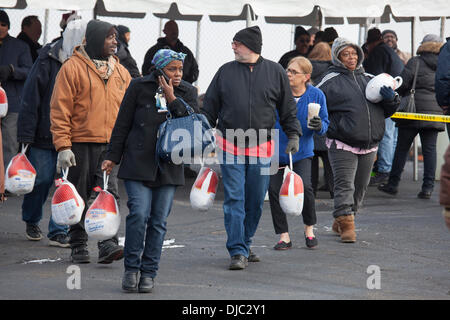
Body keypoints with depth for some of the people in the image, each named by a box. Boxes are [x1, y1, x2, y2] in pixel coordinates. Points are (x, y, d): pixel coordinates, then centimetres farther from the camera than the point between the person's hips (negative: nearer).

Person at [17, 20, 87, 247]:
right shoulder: (47, 61, -7)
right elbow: (31, 98, -8)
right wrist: (25, 136, -11)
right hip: (44, 135, -3)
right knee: (41, 179, 3)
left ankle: (58, 232, 2)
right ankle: (31, 221, 29)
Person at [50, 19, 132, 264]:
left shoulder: (120, 72, 14)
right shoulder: (73, 68, -2)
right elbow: (60, 109, -5)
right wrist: (62, 146, -12)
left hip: (110, 144, 3)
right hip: (80, 144, -3)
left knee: (108, 194, -8)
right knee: (79, 197, 3)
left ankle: (108, 244, -13)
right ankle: (78, 247, 12)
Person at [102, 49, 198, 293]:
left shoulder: (187, 92, 8)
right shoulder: (139, 87, 2)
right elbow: (122, 124, 5)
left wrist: (172, 99, -11)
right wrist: (113, 156, 4)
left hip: (169, 167, 2)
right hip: (138, 163, -2)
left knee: (158, 221, 3)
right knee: (139, 214, -14)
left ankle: (149, 273, 12)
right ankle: (131, 268, -1)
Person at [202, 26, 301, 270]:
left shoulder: (275, 72, 4)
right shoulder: (225, 72, 5)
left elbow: (288, 108, 11)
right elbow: (209, 107, 10)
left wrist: (293, 134, 5)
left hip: (261, 148, 1)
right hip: (230, 146, -1)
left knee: (255, 201, 7)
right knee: (234, 199, -7)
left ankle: (244, 245, 23)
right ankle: (238, 252, -7)